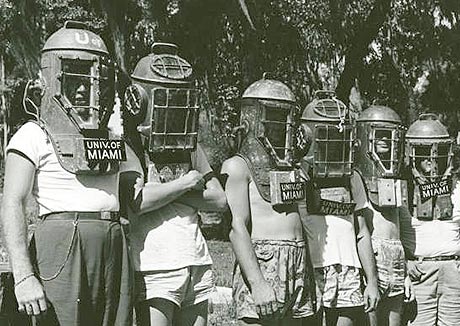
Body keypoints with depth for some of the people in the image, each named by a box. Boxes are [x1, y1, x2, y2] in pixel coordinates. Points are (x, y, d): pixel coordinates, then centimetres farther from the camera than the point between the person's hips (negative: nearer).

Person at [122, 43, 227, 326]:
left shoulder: (190, 147, 15)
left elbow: (220, 200, 8)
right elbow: (134, 202, -20)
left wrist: (164, 192, -4)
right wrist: (184, 183, -7)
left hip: (198, 266, 7)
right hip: (155, 269, -6)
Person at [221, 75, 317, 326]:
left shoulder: (292, 169, 18)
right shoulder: (238, 166, -3)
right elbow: (237, 227, -13)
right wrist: (258, 284, -21)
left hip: (297, 271, 7)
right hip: (260, 267, -7)